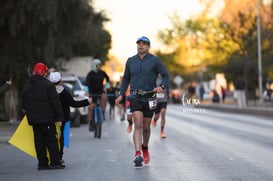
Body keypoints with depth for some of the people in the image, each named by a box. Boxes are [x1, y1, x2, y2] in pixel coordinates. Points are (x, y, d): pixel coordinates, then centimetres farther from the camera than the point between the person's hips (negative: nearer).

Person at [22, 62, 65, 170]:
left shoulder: (27, 86, 12)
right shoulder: (48, 85, -9)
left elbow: (24, 104, 18)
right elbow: (55, 102, -10)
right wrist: (59, 118, -7)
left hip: (33, 118, 6)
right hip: (47, 118, -6)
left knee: (39, 141, 8)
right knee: (51, 140, -1)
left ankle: (42, 163, 9)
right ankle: (55, 162, -5)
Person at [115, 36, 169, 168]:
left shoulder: (154, 60, -1)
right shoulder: (130, 61, 7)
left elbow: (165, 75, 1)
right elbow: (126, 78, 17)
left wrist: (161, 87, -18)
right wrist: (121, 95, 9)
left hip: (149, 97, 0)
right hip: (135, 97, 0)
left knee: (146, 126, 11)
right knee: (138, 125, -14)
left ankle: (145, 148, 38)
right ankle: (138, 154, -23)